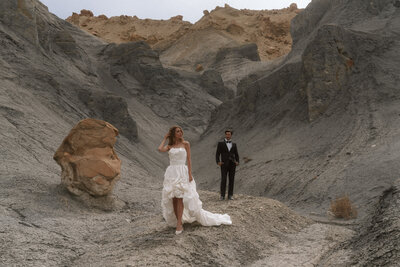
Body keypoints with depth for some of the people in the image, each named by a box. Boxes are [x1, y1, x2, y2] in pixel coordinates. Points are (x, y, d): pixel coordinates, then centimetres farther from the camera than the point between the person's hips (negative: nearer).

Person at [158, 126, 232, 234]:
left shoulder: (185, 144, 4)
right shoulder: (170, 146, 12)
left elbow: (188, 160, 0)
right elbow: (160, 149, -9)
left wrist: (190, 174, -8)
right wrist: (165, 138, 6)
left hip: (182, 173, -3)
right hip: (171, 173, 4)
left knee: (179, 197, -13)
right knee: (173, 199, 2)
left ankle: (179, 224, -13)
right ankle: (178, 221, 13)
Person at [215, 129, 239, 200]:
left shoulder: (234, 144, 13)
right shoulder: (220, 143, 5)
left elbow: (236, 155, 13)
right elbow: (217, 154, 0)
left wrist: (237, 162, -6)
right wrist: (218, 162, -16)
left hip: (232, 164, 2)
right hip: (224, 164, -2)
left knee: (231, 180, 2)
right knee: (223, 180, -7)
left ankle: (230, 195, 9)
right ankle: (222, 195, 1)